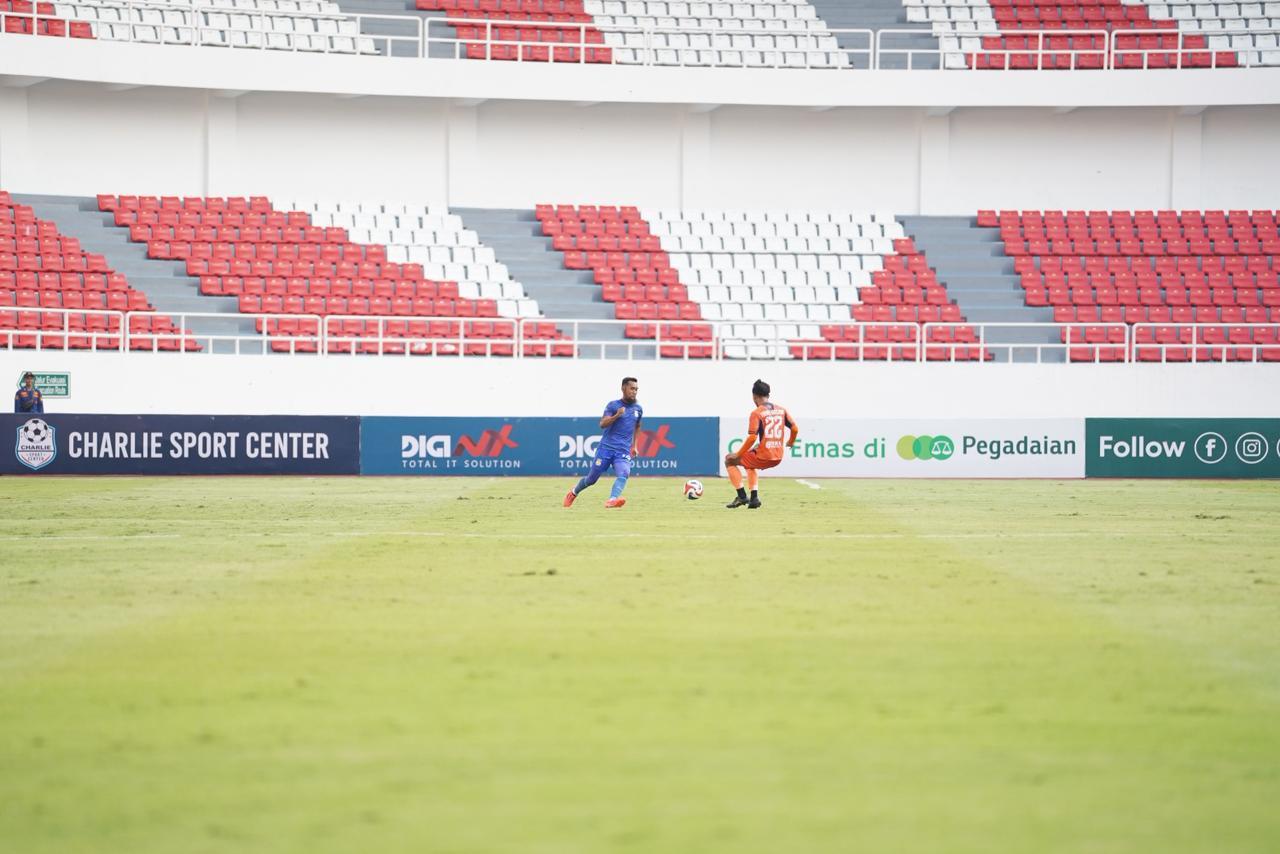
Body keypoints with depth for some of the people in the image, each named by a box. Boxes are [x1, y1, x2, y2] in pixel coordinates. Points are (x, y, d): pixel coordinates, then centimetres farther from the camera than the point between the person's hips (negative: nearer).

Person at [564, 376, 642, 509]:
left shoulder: (638, 409, 12)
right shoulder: (613, 405, -2)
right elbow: (602, 424, -13)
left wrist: (634, 445, 27)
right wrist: (617, 415, -27)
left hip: (623, 451, 2)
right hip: (606, 447, -2)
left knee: (623, 474, -28)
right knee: (592, 478, 8)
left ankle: (612, 500, -46)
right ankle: (574, 492, 36)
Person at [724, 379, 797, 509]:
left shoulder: (756, 413, -11)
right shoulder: (781, 410, 7)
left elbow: (752, 438, -18)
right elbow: (795, 429, 9)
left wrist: (738, 454, -7)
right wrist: (790, 442, 30)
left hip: (763, 458, -7)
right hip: (778, 458, 7)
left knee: (729, 460, 14)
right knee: (751, 463, 37)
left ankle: (742, 496, 7)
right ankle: (754, 497, 24)